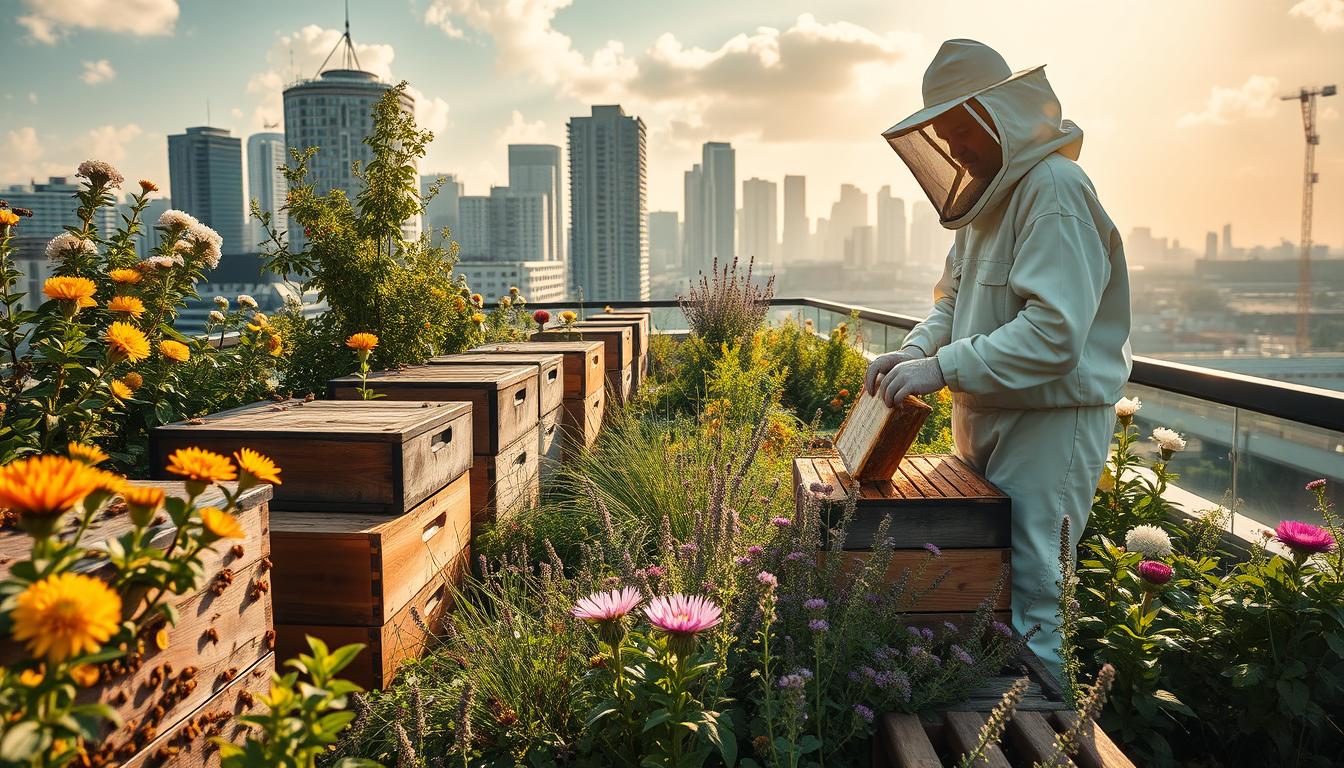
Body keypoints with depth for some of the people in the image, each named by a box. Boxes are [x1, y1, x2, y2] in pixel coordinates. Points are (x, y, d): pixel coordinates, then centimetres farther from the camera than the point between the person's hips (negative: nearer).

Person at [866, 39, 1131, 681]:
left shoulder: (1054, 189, -18)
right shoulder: (987, 195, 13)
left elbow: (1056, 331, -27)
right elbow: (953, 302, 17)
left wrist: (944, 368, -27)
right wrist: (916, 350, -2)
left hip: (1050, 419, -9)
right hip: (986, 417, 10)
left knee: (1026, 599, -4)